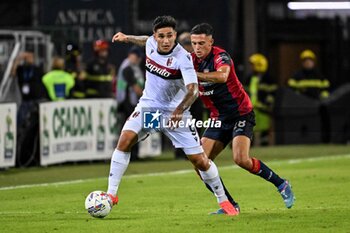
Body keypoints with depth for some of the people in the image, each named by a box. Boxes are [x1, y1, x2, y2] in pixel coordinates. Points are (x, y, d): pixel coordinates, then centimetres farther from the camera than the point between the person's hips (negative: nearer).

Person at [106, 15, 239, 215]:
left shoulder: (183, 58, -24)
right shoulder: (151, 43, -7)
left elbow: (193, 90, -33)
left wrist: (179, 110, -48)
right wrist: (127, 38, 28)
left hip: (175, 112, -4)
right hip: (148, 105, 4)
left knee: (200, 160, -4)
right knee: (125, 139, -21)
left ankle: (223, 200, 18)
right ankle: (111, 194, -16)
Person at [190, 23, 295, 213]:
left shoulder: (220, 56, -18)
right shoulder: (192, 60, 2)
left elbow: (222, 76, -40)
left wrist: (194, 75, -44)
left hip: (241, 113, -7)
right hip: (219, 118, 7)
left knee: (241, 159, -23)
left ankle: (281, 185, -2)